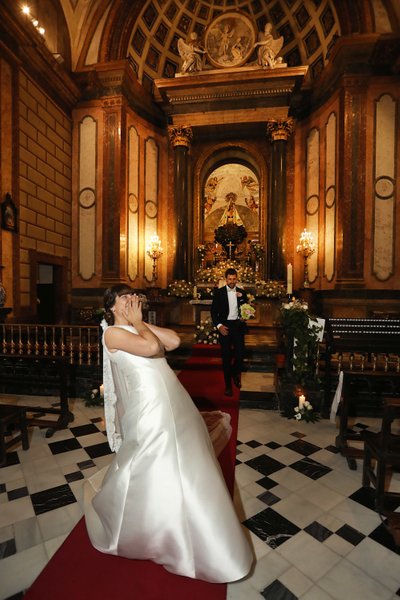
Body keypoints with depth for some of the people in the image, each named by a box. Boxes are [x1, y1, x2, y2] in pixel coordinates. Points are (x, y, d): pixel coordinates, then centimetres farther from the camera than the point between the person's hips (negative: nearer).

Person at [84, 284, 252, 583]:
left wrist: (141, 322, 1)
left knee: (182, 463, 20)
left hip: (174, 401, 8)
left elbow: (175, 341, 0)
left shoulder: (139, 328, 14)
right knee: (157, 470, 7)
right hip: (149, 406, -8)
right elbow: (152, 348, -24)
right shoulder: (113, 333, -10)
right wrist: (137, 322, -8)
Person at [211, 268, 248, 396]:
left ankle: (235, 373, 33)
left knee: (240, 354, 0)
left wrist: (241, 298, -11)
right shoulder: (219, 292, -2)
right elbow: (213, 311, -1)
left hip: (238, 326, 2)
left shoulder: (241, 292, 6)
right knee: (226, 357, 4)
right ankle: (228, 385, 19)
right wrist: (219, 326, -13)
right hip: (225, 327, -2)